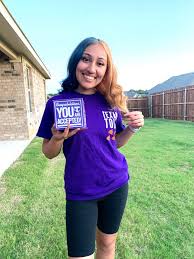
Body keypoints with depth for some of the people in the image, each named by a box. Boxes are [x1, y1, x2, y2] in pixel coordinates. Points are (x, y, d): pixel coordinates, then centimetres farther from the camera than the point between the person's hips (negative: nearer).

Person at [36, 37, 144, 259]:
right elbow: (49, 153, -4)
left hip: (116, 184, 3)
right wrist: (58, 138, -25)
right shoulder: (58, 103, -11)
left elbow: (116, 142, 7)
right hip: (80, 192, -2)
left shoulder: (110, 101, -3)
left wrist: (132, 128, -11)